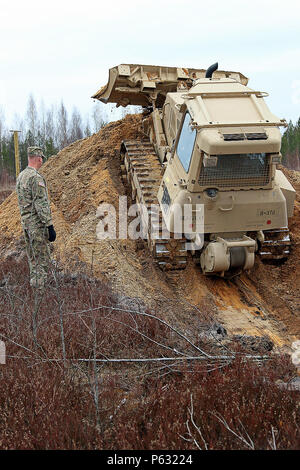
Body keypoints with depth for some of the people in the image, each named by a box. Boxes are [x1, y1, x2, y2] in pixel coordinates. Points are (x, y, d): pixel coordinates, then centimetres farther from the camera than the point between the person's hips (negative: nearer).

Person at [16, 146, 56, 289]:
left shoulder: (20, 176, 12)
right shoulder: (36, 177, -18)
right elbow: (41, 204, -21)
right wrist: (50, 226, -19)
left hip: (25, 222, 9)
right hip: (37, 224, -9)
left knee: (33, 259, 16)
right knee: (42, 259, -4)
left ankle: (34, 283, 23)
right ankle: (39, 287, -3)